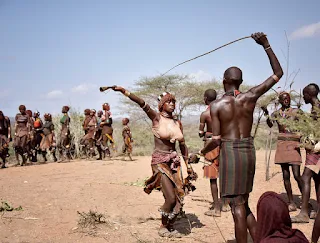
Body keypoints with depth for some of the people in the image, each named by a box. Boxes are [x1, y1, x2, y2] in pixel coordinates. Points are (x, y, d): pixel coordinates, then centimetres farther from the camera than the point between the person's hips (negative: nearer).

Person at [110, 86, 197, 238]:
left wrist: (188, 166, 15)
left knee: (179, 197, 2)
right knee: (171, 198, -11)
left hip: (174, 161, 5)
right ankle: (163, 227, 14)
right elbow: (142, 103, -19)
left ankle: (170, 226, 24)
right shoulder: (156, 118, -5)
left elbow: (182, 145, 16)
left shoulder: (177, 123, 9)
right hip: (159, 161, -5)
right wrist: (124, 91, -32)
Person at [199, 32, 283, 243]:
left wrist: (201, 152, 10)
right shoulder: (250, 97, 0)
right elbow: (278, 73, 10)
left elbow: (216, 141, -10)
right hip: (249, 152, 5)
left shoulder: (216, 105, -7)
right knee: (244, 203, 19)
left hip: (229, 153, -4)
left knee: (237, 205, -2)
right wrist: (266, 45, 9)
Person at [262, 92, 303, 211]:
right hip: (282, 144, 3)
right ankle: (291, 203, 10)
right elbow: (270, 124, -8)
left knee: (297, 175, -11)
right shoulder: (276, 113, 8)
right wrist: (266, 114, -26)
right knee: (285, 175, 4)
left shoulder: (296, 111, 0)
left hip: (294, 144, -3)